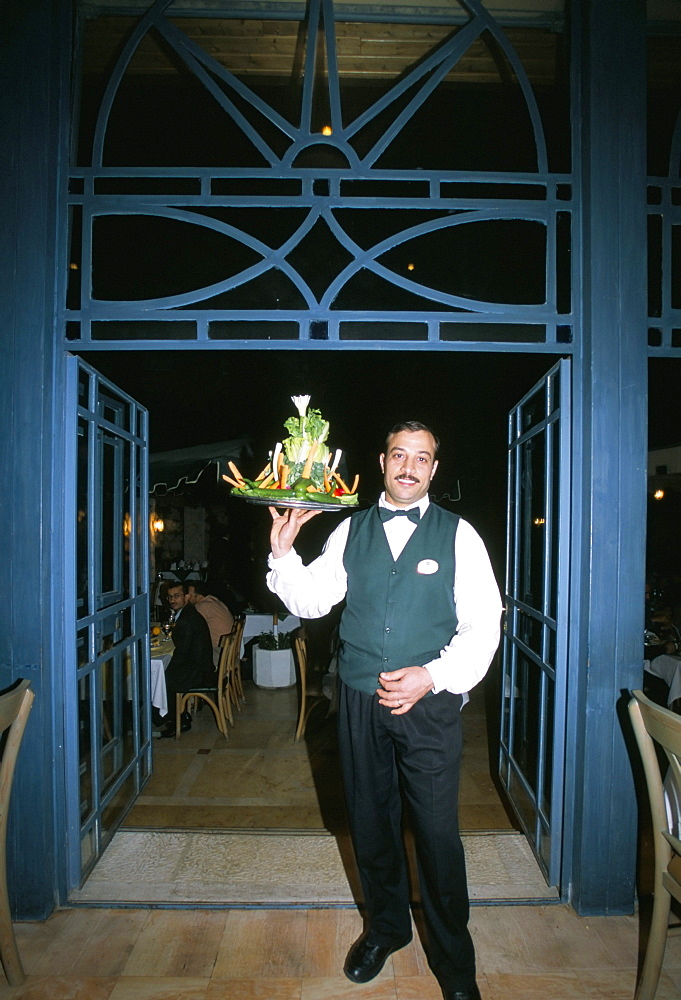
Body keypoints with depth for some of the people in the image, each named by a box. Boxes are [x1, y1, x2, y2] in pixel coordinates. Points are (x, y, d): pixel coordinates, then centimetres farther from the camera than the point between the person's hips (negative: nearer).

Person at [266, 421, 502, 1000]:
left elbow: (483, 627, -5)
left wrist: (430, 676, -17)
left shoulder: (458, 535, -3)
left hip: (430, 702, -2)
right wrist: (284, 551, -11)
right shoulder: (350, 531, 4)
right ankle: (385, 926, 45)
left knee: (438, 831, 6)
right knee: (370, 822, 18)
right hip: (361, 700, 3)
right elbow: (310, 602, 4)